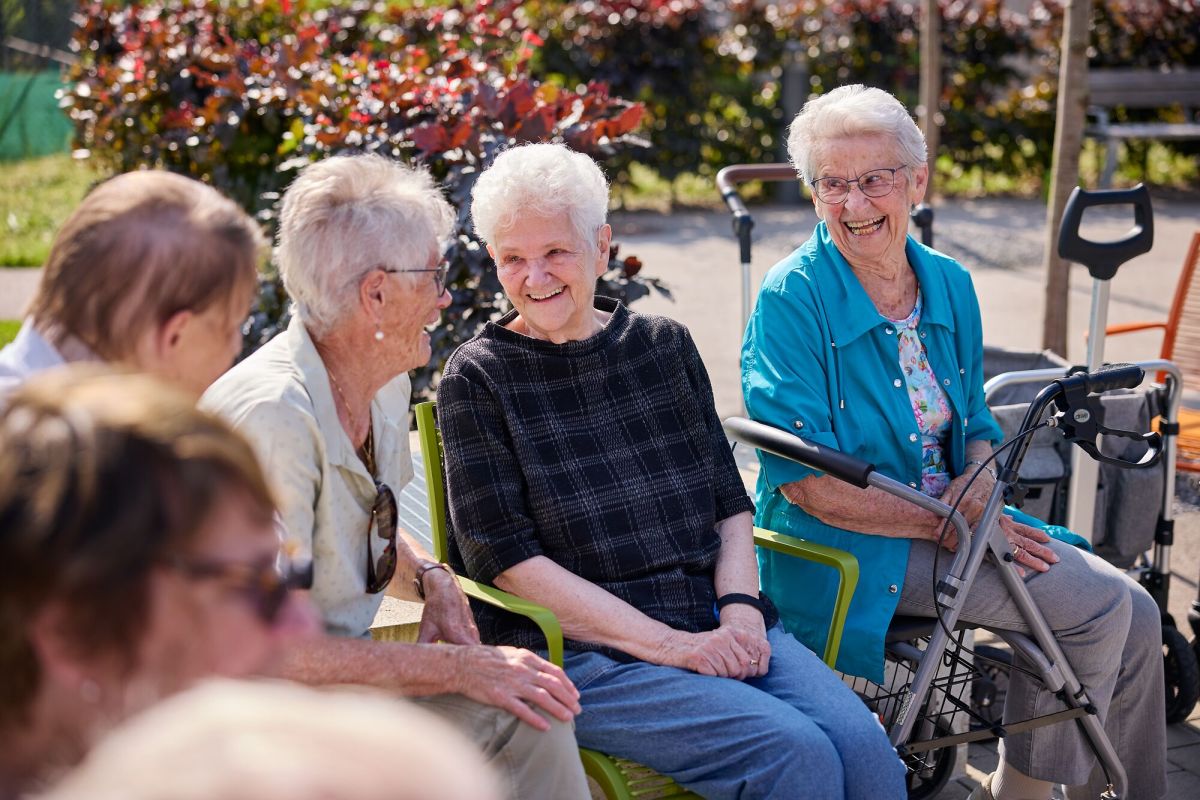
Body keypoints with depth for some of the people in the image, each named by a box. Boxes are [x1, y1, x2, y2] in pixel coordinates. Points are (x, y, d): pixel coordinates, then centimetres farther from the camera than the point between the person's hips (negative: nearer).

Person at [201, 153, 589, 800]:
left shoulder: (385, 389, 4)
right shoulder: (272, 416, -25)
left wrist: (430, 577, -1)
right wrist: (460, 667, -21)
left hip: (333, 670, 8)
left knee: (527, 715, -12)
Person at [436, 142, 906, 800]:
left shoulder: (663, 345, 14)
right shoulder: (478, 379, 1)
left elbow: (730, 503, 16)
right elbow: (507, 560, -7)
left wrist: (740, 609, -5)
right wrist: (668, 646, -13)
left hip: (720, 626, 5)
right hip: (581, 650, -4)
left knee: (864, 746, -20)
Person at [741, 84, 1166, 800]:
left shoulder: (950, 286, 7)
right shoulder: (793, 298, -14)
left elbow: (975, 423, 15)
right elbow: (806, 480, -18)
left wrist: (978, 480, -9)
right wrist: (943, 524, -17)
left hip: (948, 520, 7)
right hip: (845, 550, -7)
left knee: (1136, 614, -4)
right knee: (1100, 604, -15)